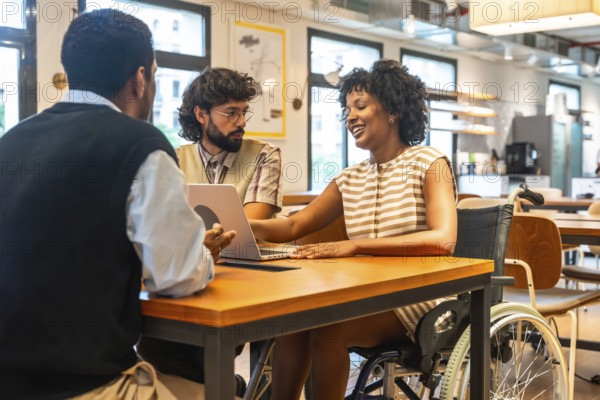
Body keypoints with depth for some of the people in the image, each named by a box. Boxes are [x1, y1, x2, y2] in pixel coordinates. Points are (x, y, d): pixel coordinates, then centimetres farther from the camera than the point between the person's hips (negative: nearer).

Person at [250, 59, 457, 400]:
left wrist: (354, 246, -30)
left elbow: (443, 240, -22)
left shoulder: (428, 163, -6)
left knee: (326, 326, -28)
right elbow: (294, 227, 10)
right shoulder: (350, 180, 12)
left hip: (417, 299, -5)